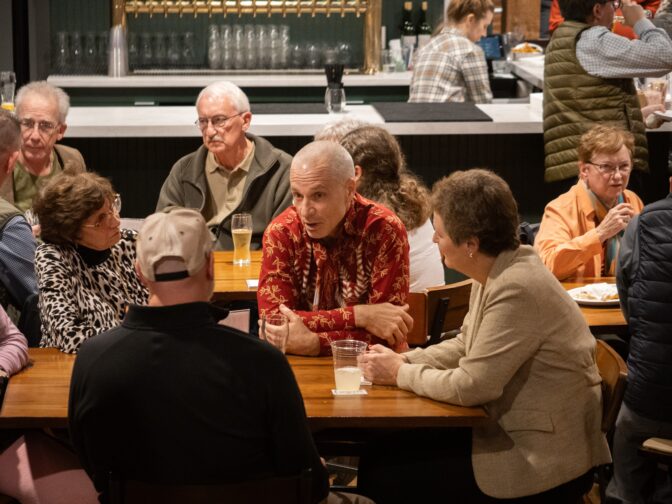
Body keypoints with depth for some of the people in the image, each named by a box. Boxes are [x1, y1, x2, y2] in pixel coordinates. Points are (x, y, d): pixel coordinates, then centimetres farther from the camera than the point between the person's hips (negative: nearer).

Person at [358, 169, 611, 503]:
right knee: (384, 452, 8)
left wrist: (400, 373, -9)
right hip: (512, 435, 9)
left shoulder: (517, 290, -26)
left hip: (542, 462, -9)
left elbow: (469, 386, -24)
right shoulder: (497, 272, 5)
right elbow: (464, 346, 16)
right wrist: (404, 360, 1)